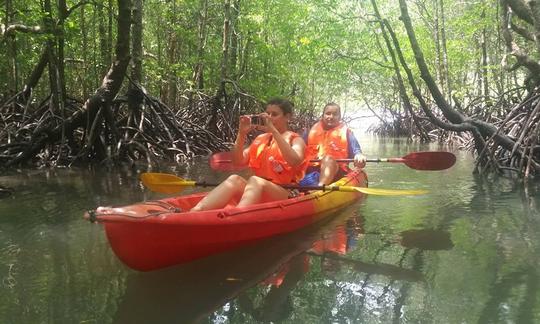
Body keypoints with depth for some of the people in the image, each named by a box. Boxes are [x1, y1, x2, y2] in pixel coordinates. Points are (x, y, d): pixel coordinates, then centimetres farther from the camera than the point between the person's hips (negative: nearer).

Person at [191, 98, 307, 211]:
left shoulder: (295, 140, 5)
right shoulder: (260, 139, 19)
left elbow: (295, 161, -20)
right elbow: (238, 161, 8)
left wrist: (274, 131, -21)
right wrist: (242, 134, -5)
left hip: (287, 195, -4)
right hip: (258, 192, 4)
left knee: (255, 180, -34)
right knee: (235, 180, -26)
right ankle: (194, 213, -47)